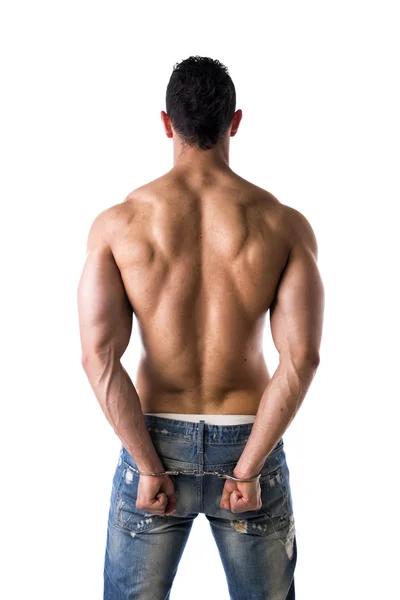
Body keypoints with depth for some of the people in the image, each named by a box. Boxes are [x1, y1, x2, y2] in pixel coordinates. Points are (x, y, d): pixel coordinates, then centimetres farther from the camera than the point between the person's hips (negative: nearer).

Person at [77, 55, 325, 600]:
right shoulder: (284, 224, -8)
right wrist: (246, 469, -11)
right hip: (247, 441, 0)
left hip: (156, 439, 0)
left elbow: (99, 357, -15)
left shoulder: (116, 223, -8)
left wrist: (149, 467, -10)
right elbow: (301, 359, -16)